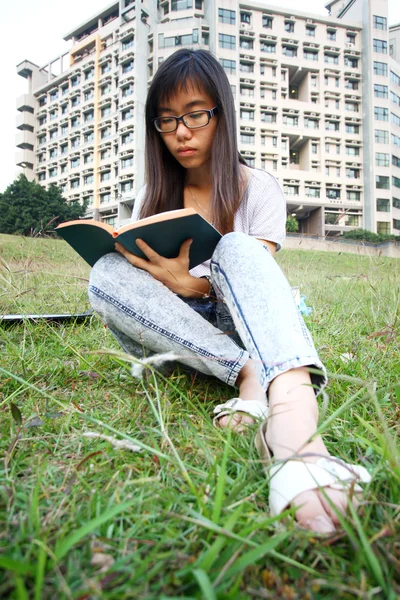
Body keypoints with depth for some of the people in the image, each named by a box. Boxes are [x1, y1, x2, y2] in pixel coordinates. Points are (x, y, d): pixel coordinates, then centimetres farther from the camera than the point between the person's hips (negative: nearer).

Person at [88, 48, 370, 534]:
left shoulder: (259, 189, 2)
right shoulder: (153, 196, 11)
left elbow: (249, 278, -8)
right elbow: (141, 274, 9)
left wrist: (188, 284, -25)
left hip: (239, 328, -2)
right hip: (175, 330, 3)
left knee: (235, 250, -32)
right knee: (106, 274, -25)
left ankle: (293, 416, -57)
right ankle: (251, 378, -36)